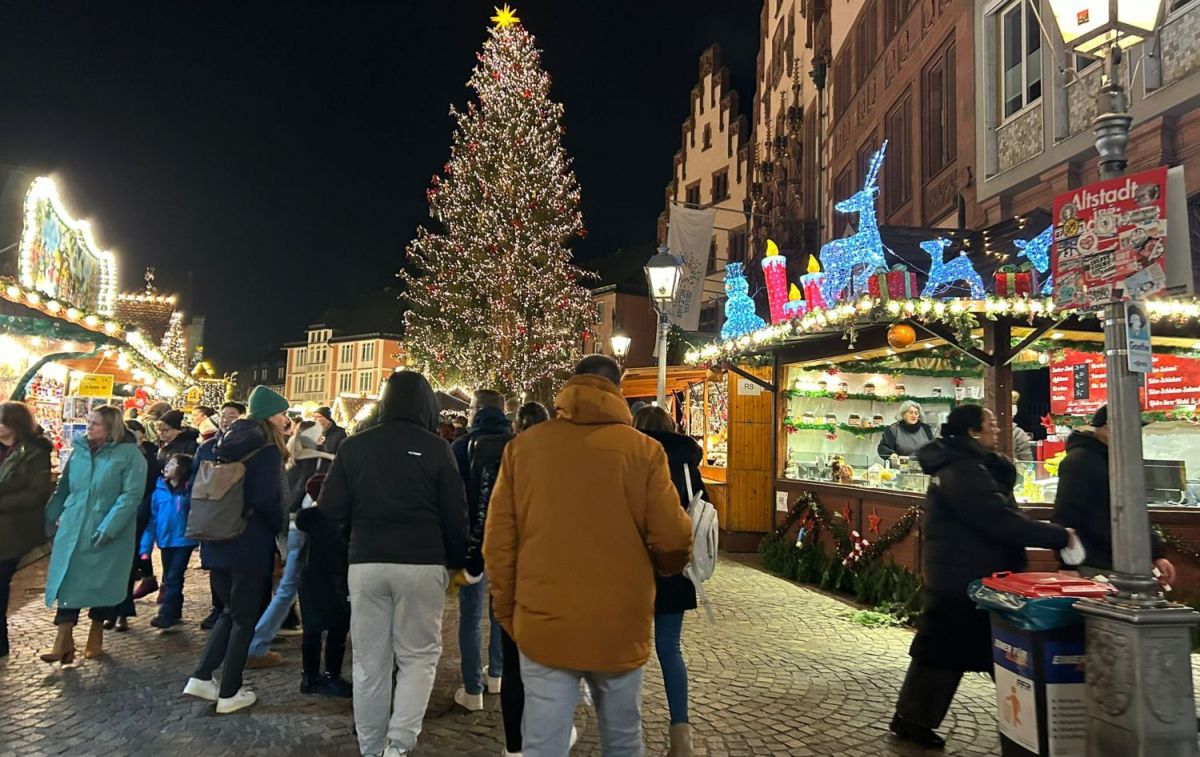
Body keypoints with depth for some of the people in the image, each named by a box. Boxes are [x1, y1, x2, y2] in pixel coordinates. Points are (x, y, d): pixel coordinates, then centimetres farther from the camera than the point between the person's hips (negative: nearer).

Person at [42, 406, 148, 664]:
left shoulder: (130, 454, -10)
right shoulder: (79, 449, 6)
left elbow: (131, 494, -15)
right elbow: (64, 487, 15)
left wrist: (108, 527, -21)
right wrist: (50, 516, 10)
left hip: (109, 534, -4)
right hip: (72, 529, 4)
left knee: (103, 583, 8)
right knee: (67, 581, 2)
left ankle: (96, 634, 26)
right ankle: (64, 640, 9)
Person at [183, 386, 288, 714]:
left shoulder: (227, 443, 10)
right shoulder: (269, 451, -14)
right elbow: (265, 500, -22)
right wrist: (279, 526, -4)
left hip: (217, 542, 8)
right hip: (250, 547, -7)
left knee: (230, 612, 22)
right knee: (245, 619, 5)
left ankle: (201, 677, 18)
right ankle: (229, 693, 11)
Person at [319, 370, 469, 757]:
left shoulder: (353, 446, 4)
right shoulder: (435, 448, -4)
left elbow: (330, 511, 4)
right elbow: (455, 515, -2)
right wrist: (456, 562, 13)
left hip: (366, 563, 3)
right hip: (422, 564, -2)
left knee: (369, 661, 12)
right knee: (419, 656, 10)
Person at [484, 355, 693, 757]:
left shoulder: (523, 446, -2)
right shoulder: (644, 450, -7)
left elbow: (497, 543, 0)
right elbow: (673, 540, -7)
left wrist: (508, 613, 12)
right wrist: (665, 567, 16)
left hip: (544, 625, 1)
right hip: (620, 627, 0)